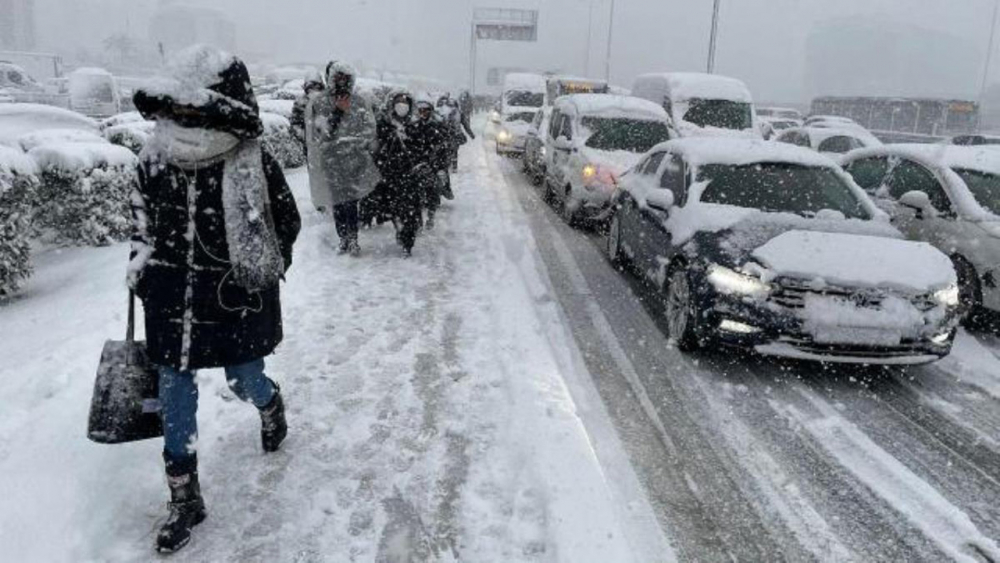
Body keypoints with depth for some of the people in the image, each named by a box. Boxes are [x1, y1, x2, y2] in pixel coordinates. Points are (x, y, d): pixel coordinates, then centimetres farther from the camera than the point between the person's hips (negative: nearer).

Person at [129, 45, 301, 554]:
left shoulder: (253, 164, -14)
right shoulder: (155, 158, -3)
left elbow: (287, 221, -2)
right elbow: (141, 216, 14)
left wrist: (261, 274, -5)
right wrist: (141, 264, 8)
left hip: (236, 301, -3)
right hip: (172, 302, 4)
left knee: (245, 383, 12)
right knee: (174, 399, 7)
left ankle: (270, 403, 53)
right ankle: (184, 499, 24)